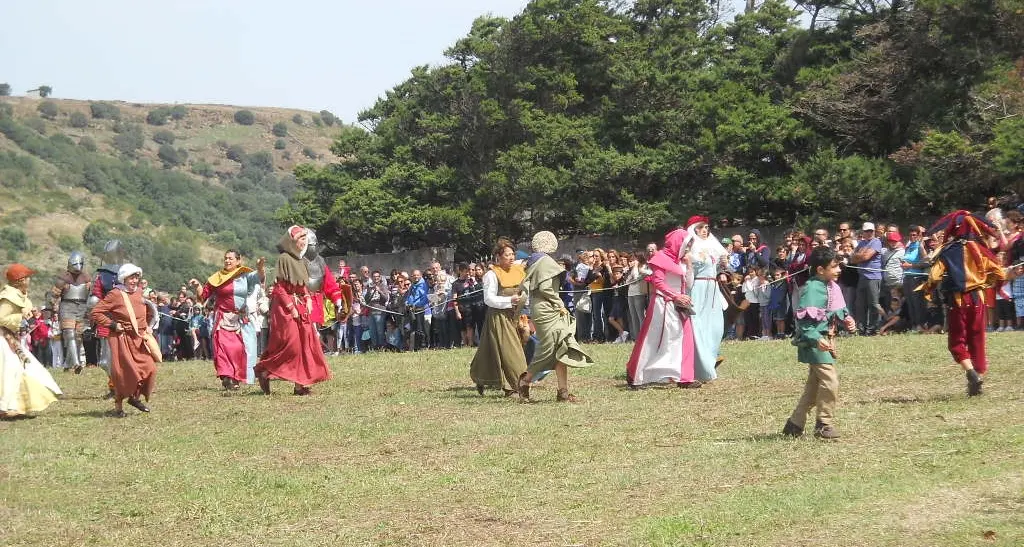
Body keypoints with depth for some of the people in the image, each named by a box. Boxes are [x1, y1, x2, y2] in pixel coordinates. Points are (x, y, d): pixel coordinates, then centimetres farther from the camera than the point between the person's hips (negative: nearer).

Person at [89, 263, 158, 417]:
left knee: (149, 368, 0)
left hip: (139, 337, 6)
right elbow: (95, 313, -13)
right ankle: (118, 407, 8)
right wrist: (112, 325, -15)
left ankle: (135, 397, 21)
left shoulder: (139, 292, 8)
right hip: (122, 339, -6)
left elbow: (149, 310, 30)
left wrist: (146, 325, 16)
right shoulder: (115, 294, -12)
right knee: (123, 372, -5)